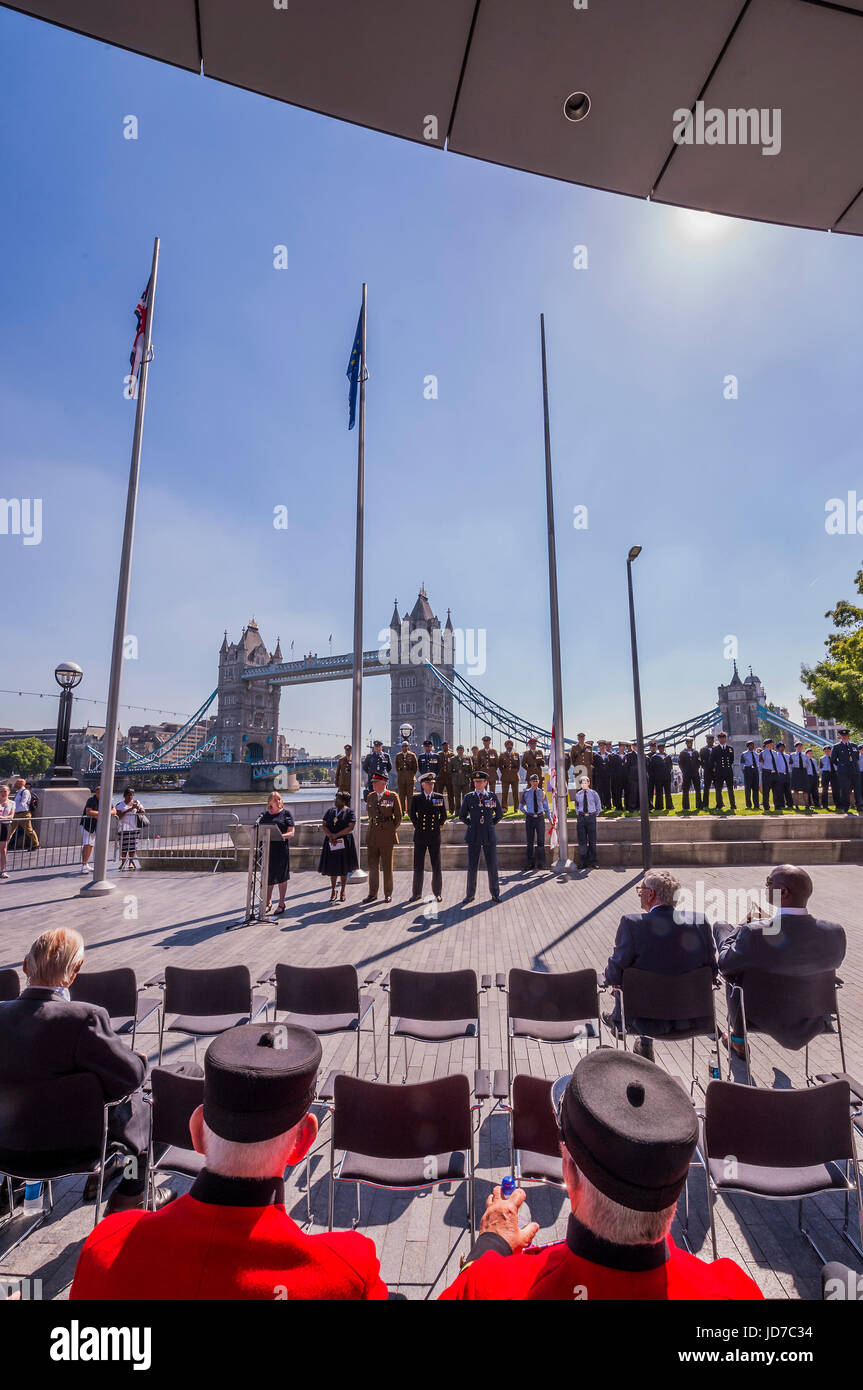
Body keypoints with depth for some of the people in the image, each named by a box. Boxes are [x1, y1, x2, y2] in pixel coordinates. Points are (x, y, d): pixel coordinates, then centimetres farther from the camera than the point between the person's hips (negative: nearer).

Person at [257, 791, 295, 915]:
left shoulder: (286, 813, 0)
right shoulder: (265, 815, 11)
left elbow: (291, 833, -4)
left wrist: (282, 836, -23)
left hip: (281, 848, -3)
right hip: (267, 848, 3)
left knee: (281, 876, 4)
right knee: (268, 876, 7)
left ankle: (281, 904, 16)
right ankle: (268, 902, 23)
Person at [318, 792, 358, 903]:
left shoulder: (349, 812, -3)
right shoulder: (330, 811, 9)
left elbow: (351, 827, -12)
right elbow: (323, 825, 5)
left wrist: (336, 835, -17)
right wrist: (330, 836, -13)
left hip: (344, 843, -3)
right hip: (331, 843, 3)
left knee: (344, 868, 4)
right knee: (332, 867, 5)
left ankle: (343, 891, 18)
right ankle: (333, 891, 20)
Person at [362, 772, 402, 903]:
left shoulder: (393, 797, -5)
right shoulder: (370, 796, 8)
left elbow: (398, 817, 2)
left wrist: (392, 830, 4)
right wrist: (373, 828, 14)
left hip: (387, 838, -4)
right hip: (372, 836, 4)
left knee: (387, 867, 5)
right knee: (373, 866, 7)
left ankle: (388, 894, 16)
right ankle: (373, 894, 16)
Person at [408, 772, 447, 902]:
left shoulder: (439, 797, 3)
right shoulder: (416, 798, 1)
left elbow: (444, 816, 12)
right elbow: (412, 814, 13)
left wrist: (438, 826, 8)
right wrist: (418, 826, 10)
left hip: (434, 837, 0)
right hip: (420, 837, 0)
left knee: (436, 866, 5)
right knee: (418, 866, 5)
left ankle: (438, 893, 17)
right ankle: (417, 893, 17)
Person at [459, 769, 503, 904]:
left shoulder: (492, 796, 2)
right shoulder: (469, 797, 2)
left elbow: (499, 813, 15)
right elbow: (462, 815, 12)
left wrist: (491, 824, 9)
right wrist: (471, 824, 5)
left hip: (489, 836, 0)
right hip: (473, 836, 0)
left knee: (492, 866, 5)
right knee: (472, 867, 4)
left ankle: (495, 894, 18)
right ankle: (470, 894, 16)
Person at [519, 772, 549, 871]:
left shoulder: (542, 793, 6)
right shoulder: (526, 793, 4)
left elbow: (546, 807, 10)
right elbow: (521, 806, 17)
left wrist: (550, 819, 4)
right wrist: (526, 812, 4)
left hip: (540, 818, 0)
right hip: (530, 818, 0)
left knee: (541, 841, 3)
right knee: (530, 842, 4)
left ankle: (541, 863, 10)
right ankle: (531, 864, 11)